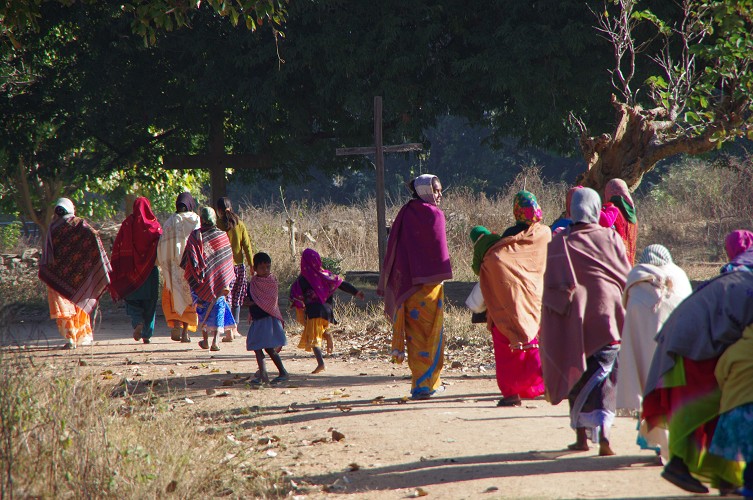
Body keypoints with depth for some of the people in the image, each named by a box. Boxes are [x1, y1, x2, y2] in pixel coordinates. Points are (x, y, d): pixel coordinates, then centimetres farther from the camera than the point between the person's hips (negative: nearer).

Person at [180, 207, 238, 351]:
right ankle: (215, 341, -6)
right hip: (219, 279, 1)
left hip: (202, 279, -1)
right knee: (218, 307, 5)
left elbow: (190, 259, -11)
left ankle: (205, 340, 19)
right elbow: (228, 258, 4)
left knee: (203, 308, 15)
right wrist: (227, 282, 11)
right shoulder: (222, 236, -1)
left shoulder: (195, 236, -8)